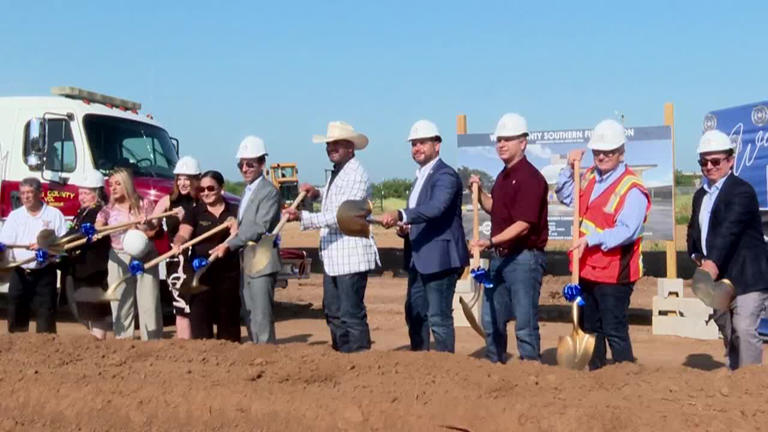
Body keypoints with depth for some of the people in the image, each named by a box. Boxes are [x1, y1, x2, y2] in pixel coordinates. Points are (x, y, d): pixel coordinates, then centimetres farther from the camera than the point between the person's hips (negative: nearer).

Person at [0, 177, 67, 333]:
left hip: (45, 274, -3)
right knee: (16, 315, 8)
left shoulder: (54, 214, 2)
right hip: (20, 273, 3)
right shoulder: (14, 216, 10)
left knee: (45, 317, -2)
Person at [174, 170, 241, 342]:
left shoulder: (235, 212, 9)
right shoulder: (194, 212, 5)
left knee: (228, 318, 7)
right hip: (200, 273, -1)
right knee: (199, 318, -6)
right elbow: (183, 234, -10)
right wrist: (178, 243, -32)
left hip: (228, 273, 1)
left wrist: (236, 230, -9)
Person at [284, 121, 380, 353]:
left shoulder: (357, 175, -14)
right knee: (333, 313, 16)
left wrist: (302, 217, -26)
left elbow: (340, 216, -22)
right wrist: (317, 194, 16)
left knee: (352, 316, -8)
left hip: (351, 256, -10)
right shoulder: (336, 174, 17)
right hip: (333, 257, 10)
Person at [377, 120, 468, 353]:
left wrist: (399, 215, -41)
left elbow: (435, 208, -30)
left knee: (438, 318, -5)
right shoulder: (421, 176, 18)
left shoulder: (446, 175, -13)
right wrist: (405, 228, 6)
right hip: (419, 258, 10)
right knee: (414, 315, 17)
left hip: (439, 257, -10)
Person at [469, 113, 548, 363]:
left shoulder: (530, 178, -16)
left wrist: (490, 242, -31)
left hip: (524, 257, -9)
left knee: (525, 323, -3)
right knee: (491, 319, 16)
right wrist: (479, 192, 9)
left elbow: (523, 225, -23)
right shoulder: (503, 176, 13)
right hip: (500, 257, 9)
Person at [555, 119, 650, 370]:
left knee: (614, 331, -6)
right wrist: (569, 168, 11)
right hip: (586, 269, 9)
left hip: (614, 274, -8)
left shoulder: (632, 189, -16)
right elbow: (565, 196, 26)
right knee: (590, 328, 19)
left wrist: (591, 239, -32)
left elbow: (626, 231, -25)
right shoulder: (589, 178, 9)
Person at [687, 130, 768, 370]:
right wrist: (697, 257, 0)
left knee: (744, 331, -16)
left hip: (747, 278, -8)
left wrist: (713, 263, -38)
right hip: (718, 278, 8)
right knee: (728, 334, 15)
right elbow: (693, 231, 20)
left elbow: (729, 231, -26)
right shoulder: (701, 195, 14)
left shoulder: (742, 192, -12)